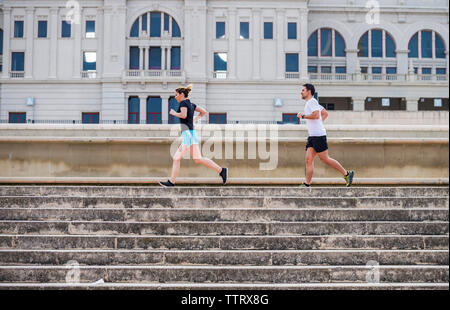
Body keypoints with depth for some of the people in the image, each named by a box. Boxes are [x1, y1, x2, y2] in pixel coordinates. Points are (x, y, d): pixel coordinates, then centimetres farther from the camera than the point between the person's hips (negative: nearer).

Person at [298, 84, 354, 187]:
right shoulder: (313, 103, 21)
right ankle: (307, 184, -3)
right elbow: (325, 113, 31)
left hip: (318, 135, -10)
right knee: (309, 160, 1)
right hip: (312, 136, 10)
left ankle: (346, 174, 2)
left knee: (325, 159, -7)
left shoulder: (312, 101, -10)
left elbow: (316, 115, -24)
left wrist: (303, 116, -14)